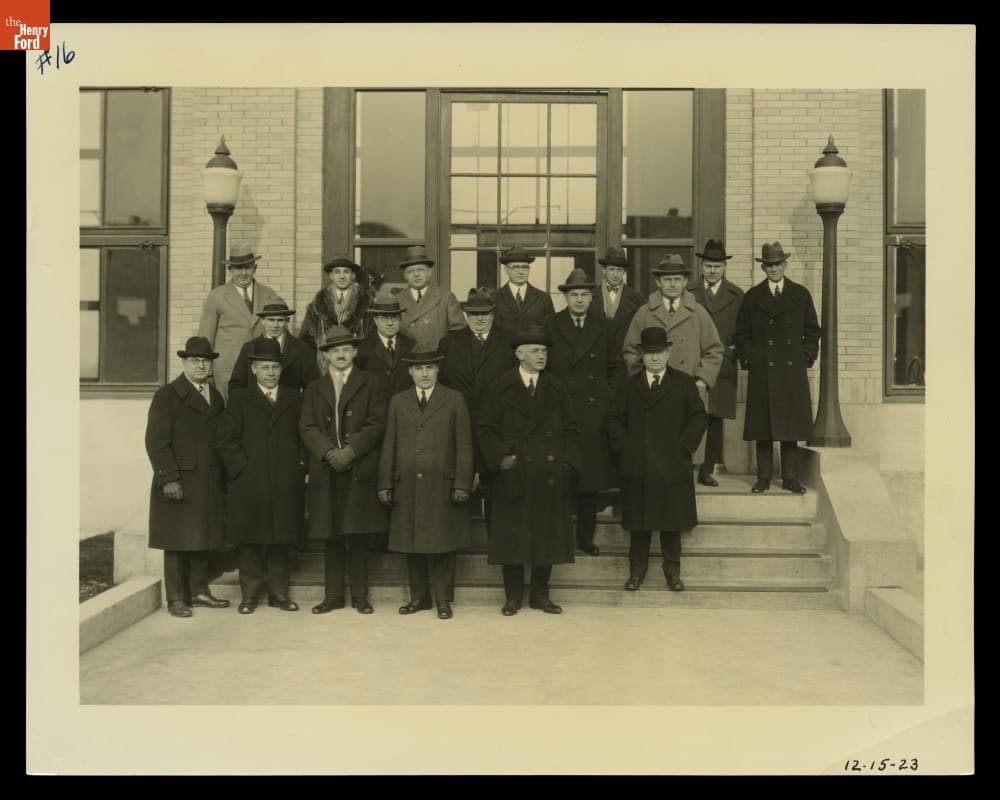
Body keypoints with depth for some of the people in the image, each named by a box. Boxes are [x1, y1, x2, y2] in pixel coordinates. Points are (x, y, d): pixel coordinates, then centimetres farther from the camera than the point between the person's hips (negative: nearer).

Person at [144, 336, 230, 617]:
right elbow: (156, 441, -8)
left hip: (211, 485, 5)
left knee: (207, 539, 7)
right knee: (178, 542, 0)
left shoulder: (217, 397, 16)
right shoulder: (167, 396, -1)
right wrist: (168, 478, -16)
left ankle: (199, 590, 21)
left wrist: (225, 480, 10)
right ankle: (176, 598, 9)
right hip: (180, 483, -5)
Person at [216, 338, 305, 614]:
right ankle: (250, 594, 13)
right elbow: (226, 440, 1)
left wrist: (302, 467, 2)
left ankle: (279, 593, 16)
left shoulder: (295, 399, 13)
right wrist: (243, 467, -8)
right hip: (249, 485, -2)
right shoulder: (239, 398, 7)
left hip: (286, 485, 2)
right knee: (249, 543, 3)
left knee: (280, 542, 7)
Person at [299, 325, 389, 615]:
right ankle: (333, 595, 14)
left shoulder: (372, 384, 7)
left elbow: (376, 425, -3)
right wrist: (329, 453, -11)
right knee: (332, 537, 6)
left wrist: (350, 451, -14)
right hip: (326, 472, 2)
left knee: (359, 536, 0)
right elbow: (307, 428, 6)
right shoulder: (314, 389, 16)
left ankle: (360, 596, 9)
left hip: (360, 471, -2)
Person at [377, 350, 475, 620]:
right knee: (412, 542, 7)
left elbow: (464, 445, 1)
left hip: (442, 486, -2)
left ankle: (442, 599, 12)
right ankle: (419, 597, 19)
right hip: (407, 487, 3)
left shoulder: (455, 400, 5)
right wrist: (385, 484, 3)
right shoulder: (397, 402, 12)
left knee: (442, 543, 1)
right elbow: (389, 445, 10)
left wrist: (462, 484, -7)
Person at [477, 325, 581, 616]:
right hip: (513, 477, -2)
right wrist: (500, 455, -13)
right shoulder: (501, 388, 1)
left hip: (551, 478, 3)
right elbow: (486, 429, 1)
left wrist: (568, 463, -2)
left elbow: (571, 430, 10)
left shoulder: (557, 388, 9)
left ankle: (540, 594, 19)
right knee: (512, 536, 2)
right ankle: (513, 596, 14)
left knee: (548, 535, 6)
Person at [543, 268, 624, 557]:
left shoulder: (603, 327, 10)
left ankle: (586, 537, 16)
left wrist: (612, 397, 4)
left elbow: (616, 366, 14)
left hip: (594, 412, 2)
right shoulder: (550, 327, 4)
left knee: (592, 477, 6)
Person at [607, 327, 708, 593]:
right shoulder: (628, 386, 11)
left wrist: (684, 446, -5)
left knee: (672, 521, 5)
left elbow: (699, 416, 5)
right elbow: (614, 419, 10)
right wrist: (624, 446, -3)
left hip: (672, 465, -1)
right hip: (636, 467, 1)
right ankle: (637, 570, 16)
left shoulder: (684, 383, 8)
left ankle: (672, 571, 16)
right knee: (638, 523, 5)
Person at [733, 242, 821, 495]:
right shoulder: (752, 296, 8)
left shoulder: (801, 294, 10)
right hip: (761, 371, 0)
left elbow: (812, 331, 13)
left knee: (791, 426, 2)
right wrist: (748, 359, 0)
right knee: (762, 426, 1)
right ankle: (764, 478, 9)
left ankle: (790, 478, 10)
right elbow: (741, 333, 11)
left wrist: (807, 358, 2)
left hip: (793, 370, 1)